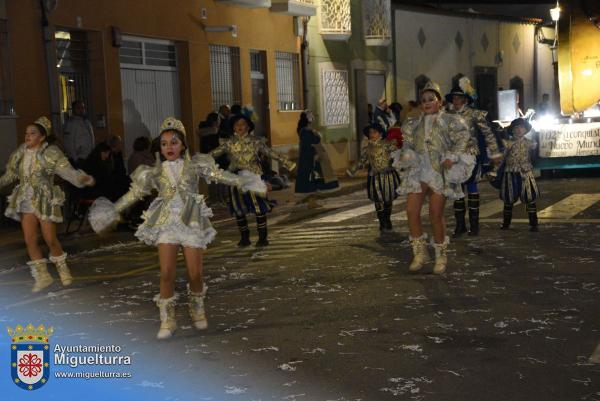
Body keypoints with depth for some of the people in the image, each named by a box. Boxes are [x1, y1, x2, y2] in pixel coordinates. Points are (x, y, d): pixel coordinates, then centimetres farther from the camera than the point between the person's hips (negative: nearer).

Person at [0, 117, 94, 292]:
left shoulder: (51, 153, -10)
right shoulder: (20, 153, 4)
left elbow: (67, 170, -19)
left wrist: (82, 178, -35)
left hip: (45, 202, -5)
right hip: (26, 202, 5)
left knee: (50, 239, -3)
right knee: (30, 240, 1)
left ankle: (63, 269, 23)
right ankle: (42, 276, 14)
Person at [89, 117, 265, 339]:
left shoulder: (195, 164, 1)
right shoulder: (154, 171, 4)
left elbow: (219, 175, 5)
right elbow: (134, 193, 11)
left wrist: (245, 183, 2)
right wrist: (113, 211, 12)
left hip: (192, 222, 0)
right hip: (166, 223, 1)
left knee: (195, 273, 0)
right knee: (167, 273, -8)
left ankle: (197, 309, 28)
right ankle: (167, 320, 7)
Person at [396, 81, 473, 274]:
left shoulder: (448, 121, 3)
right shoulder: (415, 124, 16)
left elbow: (461, 138, -5)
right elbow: (407, 143, 19)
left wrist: (451, 158, -16)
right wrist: (407, 156, -1)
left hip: (439, 174, -4)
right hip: (417, 173, 4)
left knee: (436, 215, -5)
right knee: (412, 211, -6)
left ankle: (441, 255, 12)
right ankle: (420, 253, 9)